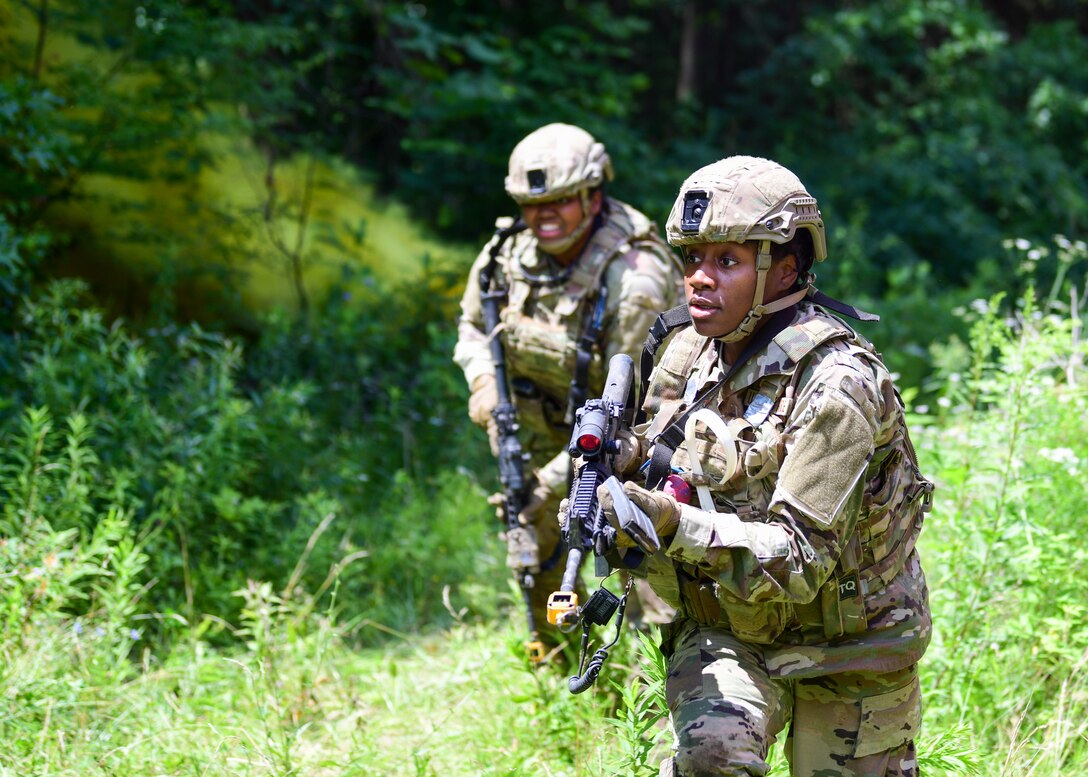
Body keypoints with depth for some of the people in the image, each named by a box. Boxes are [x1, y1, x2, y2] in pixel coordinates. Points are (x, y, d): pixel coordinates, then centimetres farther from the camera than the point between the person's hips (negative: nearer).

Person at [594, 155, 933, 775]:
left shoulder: (835, 385, -23)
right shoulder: (691, 351, -3)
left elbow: (801, 555, -27)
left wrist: (675, 526, -40)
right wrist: (625, 460, -13)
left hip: (845, 642, -4)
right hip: (725, 627, 4)